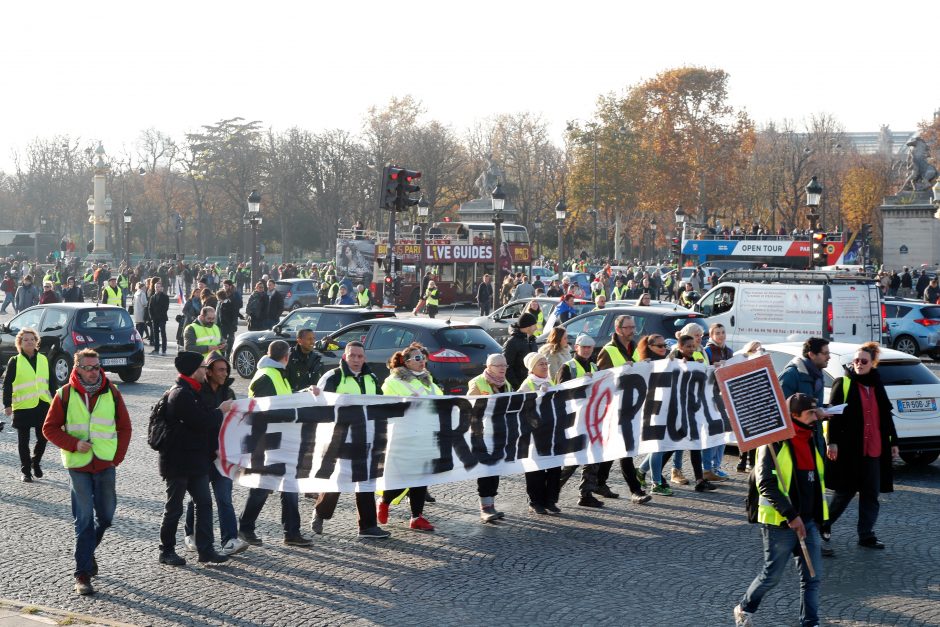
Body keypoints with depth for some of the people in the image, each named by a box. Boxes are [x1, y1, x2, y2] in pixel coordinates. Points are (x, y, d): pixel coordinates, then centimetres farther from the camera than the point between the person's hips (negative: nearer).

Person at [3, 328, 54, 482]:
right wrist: (7, 405, -10)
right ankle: (26, 471, 16)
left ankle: (35, 462, 31)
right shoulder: (15, 362, -3)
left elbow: (51, 382, 13)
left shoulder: (43, 360, 8)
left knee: (43, 438, 6)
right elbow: (7, 385, -4)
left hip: (43, 405, 3)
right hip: (22, 407, -3)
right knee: (23, 441, 5)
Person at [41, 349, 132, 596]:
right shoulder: (65, 394, -3)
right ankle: (83, 573, 1)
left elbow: (124, 427, 9)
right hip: (78, 466, -3)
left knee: (106, 515, 10)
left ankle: (87, 550, 37)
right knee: (84, 518, -4)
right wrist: (74, 444, -14)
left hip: (106, 465, 3)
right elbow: (49, 428, 0)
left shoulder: (111, 392, 2)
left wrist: (117, 457, 1)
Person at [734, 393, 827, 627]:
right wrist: (791, 515, -24)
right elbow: (765, 484, -22)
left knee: (813, 575, 3)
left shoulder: (810, 440, 11)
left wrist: (816, 517, 15)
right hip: (779, 522, -7)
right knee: (772, 574, 4)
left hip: (807, 521, 7)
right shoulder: (774, 443, -15)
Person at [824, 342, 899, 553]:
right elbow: (834, 415, -8)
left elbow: (886, 416, 19)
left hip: (873, 449, 5)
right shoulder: (843, 383, -4)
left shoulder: (877, 385, 13)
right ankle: (823, 526, 18)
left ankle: (866, 535, 13)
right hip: (849, 449, -5)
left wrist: (893, 442, 17)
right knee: (846, 492, 0)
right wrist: (832, 442, -16)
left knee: (871, 494, 5)